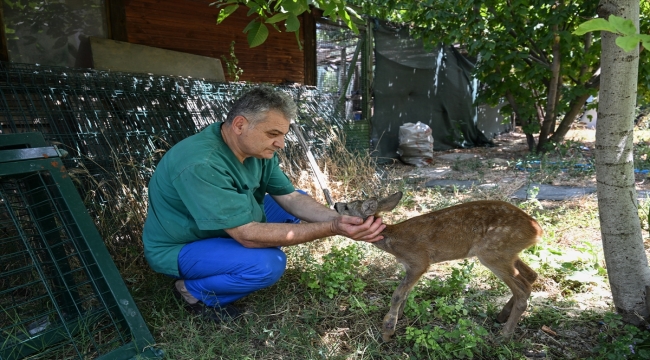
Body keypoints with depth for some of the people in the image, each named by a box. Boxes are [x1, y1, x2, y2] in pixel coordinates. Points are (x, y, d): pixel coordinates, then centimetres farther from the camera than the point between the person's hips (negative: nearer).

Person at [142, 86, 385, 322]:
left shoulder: (256, 149, -10)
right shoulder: (201, 165, -35)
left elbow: (291, 198, -7)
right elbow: (247, 235, -36)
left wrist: (339, 219, -25)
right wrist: (331, 229, -40)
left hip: (231, 227, 8)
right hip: (179, 249, -8)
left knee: (297, 206, 2)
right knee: (268, 264, -31)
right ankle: (194, 291, -4)